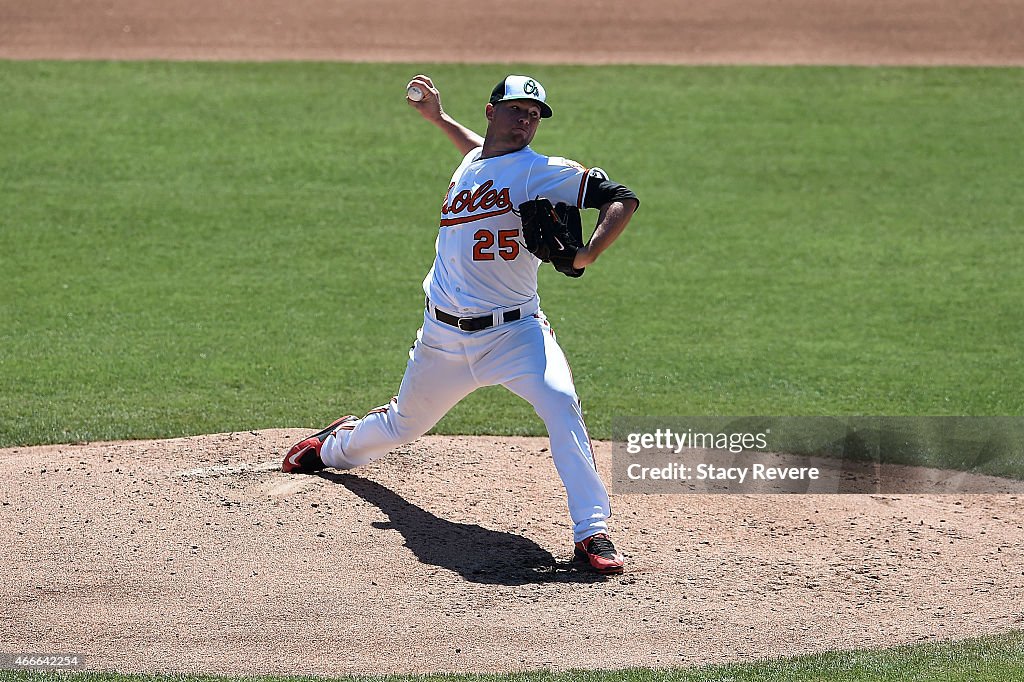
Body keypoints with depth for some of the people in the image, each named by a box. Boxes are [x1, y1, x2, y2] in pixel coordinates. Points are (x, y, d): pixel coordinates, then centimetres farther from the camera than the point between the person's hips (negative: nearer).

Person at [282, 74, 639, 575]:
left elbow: (622, 198, -14)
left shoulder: (543, 172, -9)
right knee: (404, 424, 23)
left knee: (560, 403, -31)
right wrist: (440, 119, 35)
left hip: (514, 331, -5)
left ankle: (591, 533, -30)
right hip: (444, 338, 5)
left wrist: (588, 254, -27)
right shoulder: (469, 165, 10)